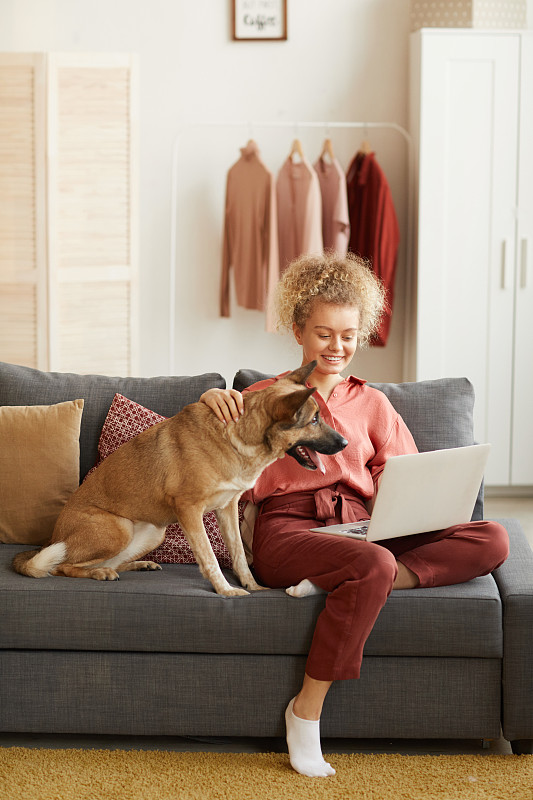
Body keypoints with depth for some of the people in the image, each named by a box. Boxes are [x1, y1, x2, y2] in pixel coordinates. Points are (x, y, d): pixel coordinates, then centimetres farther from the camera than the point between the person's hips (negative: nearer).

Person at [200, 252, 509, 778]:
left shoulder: (371, 404, 22)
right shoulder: (265, 397, 16)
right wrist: (214, 399, -10)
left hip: (359, 528, 4)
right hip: (287, 528, -3)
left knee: (492, 540, -21)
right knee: (374, 566, -39)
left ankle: (327, 584, -30)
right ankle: (306, 713, -26)